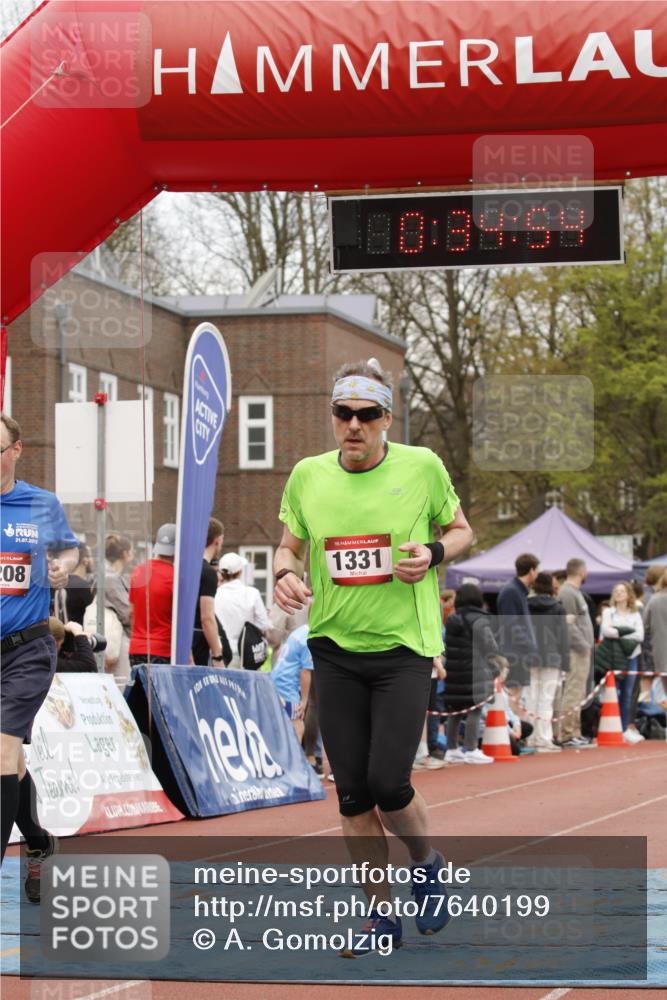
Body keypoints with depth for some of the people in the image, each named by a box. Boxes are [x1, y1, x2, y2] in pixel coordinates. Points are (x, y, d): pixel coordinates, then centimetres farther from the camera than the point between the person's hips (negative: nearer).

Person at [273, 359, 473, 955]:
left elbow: (461, 530, 9)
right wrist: (286, 574, -7)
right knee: (352, 793, 4)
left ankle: (427, 863, 20)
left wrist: (433, 553, -12)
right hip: (335, 650, 3)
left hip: (404, 646, -3)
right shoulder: (307, 476, 2)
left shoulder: (421, 467, -4)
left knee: (388, 782, -12)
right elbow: (289, 545, 15)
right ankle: (383, 913, 18)